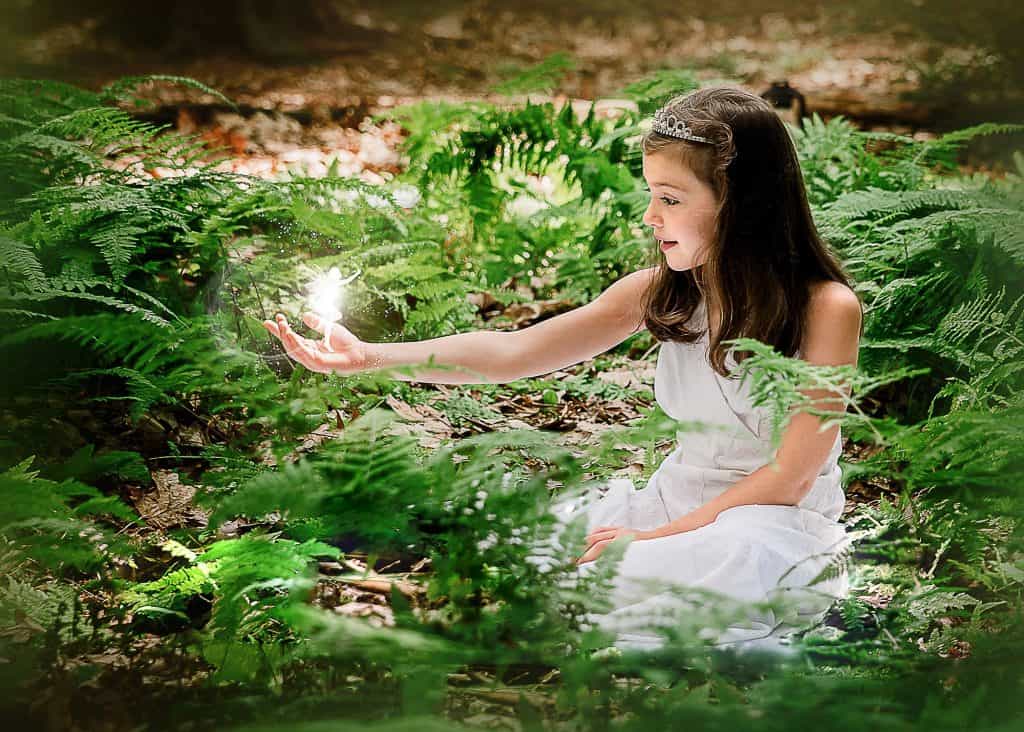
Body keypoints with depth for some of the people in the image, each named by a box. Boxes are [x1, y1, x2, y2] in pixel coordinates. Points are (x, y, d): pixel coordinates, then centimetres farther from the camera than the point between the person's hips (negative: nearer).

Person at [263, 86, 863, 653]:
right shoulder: (660, 292, -1)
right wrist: (368, 358, -16)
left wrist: (660, 535, -19)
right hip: (677, 495, 5)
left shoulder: (827, 307, -15)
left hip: (776, 523, -5)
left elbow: (789, 477, -15)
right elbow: (515, 351, -6)